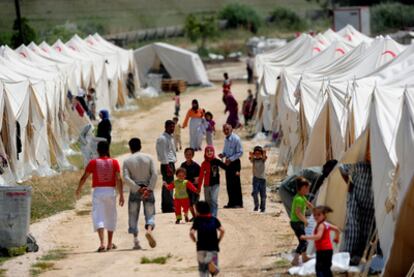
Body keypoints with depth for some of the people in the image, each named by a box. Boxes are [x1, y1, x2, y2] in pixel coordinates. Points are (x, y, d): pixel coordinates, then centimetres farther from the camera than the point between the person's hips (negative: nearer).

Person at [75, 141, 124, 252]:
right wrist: (121, 195, -3)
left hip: (98, 191, -2)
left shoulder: (93, 163, -3)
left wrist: (78, 189, 17)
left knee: (98, 217, -3)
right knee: (111, 217, 16)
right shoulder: (114, 162, -1)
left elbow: (84, 177, 1)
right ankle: (110, 244, 24)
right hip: (111, 191, 2)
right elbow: (118, 179, -6)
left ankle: (102, 243, -21)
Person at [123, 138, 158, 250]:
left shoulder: (127, 161, 1)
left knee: (133, 216, 8)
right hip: (148, 190, 0)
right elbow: (154, 174, -9)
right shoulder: (148, 158, 2)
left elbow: (126, 178, -11)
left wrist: (138, 188, -12)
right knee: (150, 214, 5)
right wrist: (149, 189, -11)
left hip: (135, 191, 0)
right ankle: (149, 230, -26)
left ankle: (136, 241, 0)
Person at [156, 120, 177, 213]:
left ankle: (165, 207, 16)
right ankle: (170, 206, -11)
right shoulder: (162, 138, -13)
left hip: (171, 163, 10)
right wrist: (168, 167, -20)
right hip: (167, 164, -10)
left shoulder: (170, 137, 17)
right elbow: (163, 154, -17)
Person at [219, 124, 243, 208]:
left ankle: (238, 203, 1)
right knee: (229, 183, 9)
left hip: (235, 162, -7)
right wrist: (223, 155, 0)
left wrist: (231, 159, -20)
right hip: (228, 163, 7)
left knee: (236, 183, -4)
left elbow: (240, 152, -14)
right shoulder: (226, 139, 9)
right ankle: (231, 202, 17)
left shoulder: (236, 139, -14)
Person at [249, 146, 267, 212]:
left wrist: (264, 155, -46)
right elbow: (251, 159, -20)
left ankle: (263, 208, 12)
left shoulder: (262, 160, 1)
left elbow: (264, 157, -21)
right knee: (255, 192, -15)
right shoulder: (253, 160, 2)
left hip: (262, 178, 0)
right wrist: (251, 156, -46)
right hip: (256, 178, 0)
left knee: (263, 194, 3)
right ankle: (256, 206, -5)